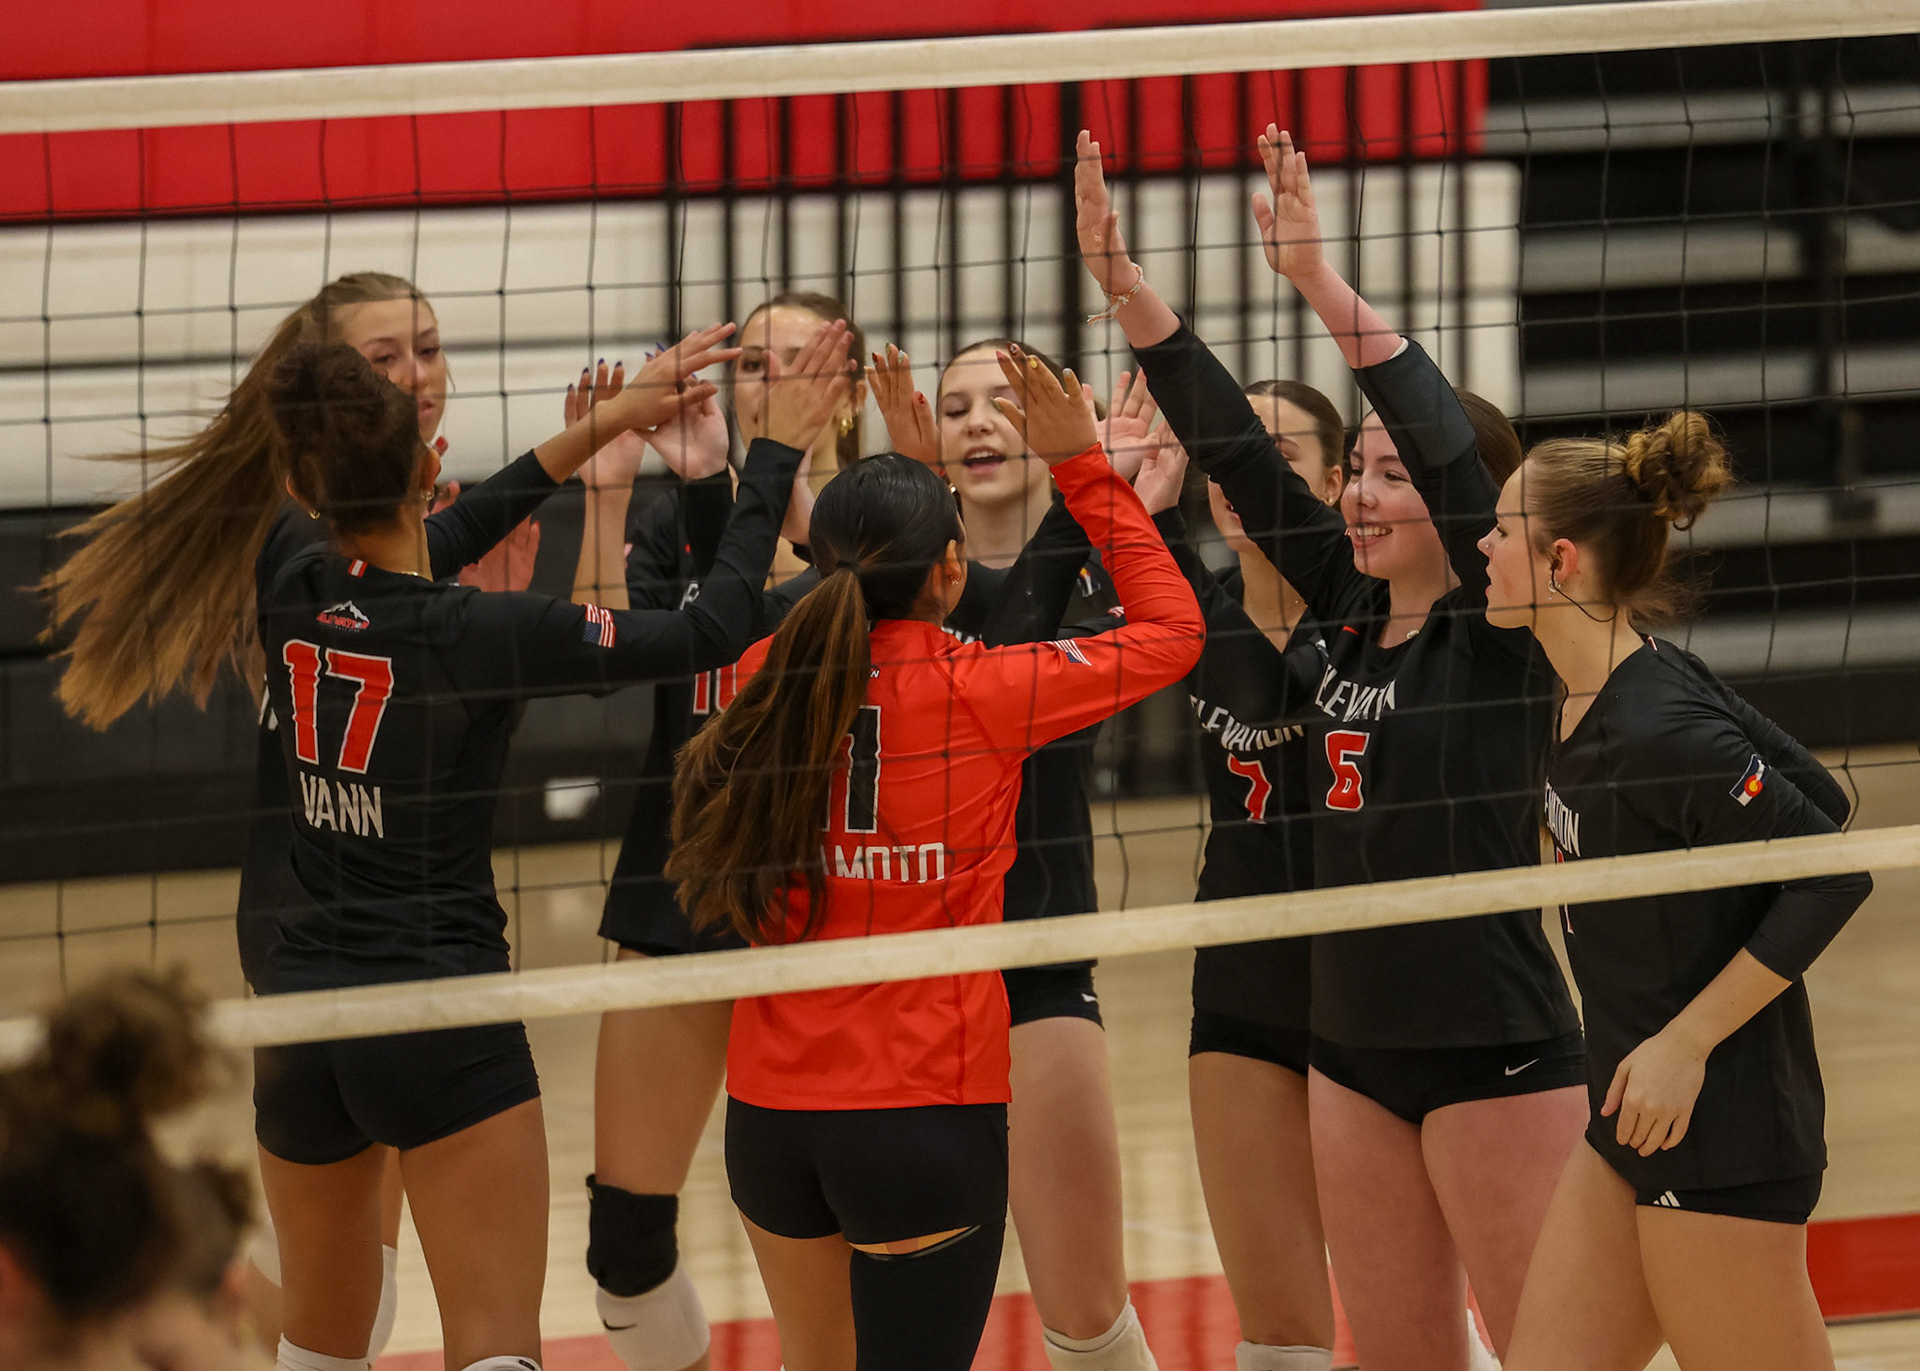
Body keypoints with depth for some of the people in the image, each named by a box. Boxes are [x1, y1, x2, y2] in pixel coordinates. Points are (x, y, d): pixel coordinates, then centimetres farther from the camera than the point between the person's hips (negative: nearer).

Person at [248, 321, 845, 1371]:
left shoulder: (288, 593, -1)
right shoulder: (477, 634, -16)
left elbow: (427, 553, 19)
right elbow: (713, 630, -12)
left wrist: (605, 421, 19)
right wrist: (775, 453, -3)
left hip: (298, 1012, 6)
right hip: (443, 1019, -6)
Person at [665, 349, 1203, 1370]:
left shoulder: (767, 679, 0)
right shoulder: (978, 692, -12)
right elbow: (1171, 629, 3)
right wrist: (1081, 466, 7)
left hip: (768, 1111, 5)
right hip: (927, 1112, -5)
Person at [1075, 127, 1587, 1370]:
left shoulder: (1504, 635, -10)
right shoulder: (1352, 614, 8)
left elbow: (1450, 443, -24)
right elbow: (1237, 452, 5)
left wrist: (1323, 282, -31)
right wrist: (1125, 282, -2)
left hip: (1495, 1048, -8)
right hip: (1357, 1046, 8)